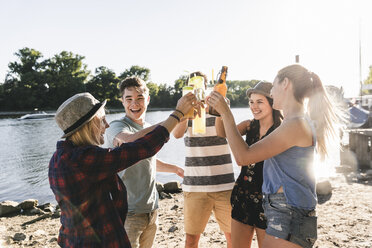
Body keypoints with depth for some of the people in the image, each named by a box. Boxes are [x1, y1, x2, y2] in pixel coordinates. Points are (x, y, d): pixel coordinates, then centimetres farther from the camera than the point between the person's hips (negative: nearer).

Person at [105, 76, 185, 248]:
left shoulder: (149, 128, 12)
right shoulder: (117, 127, -13)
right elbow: (133, 140, -37)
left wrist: (176, 169, 31)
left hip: (151, 209, 7)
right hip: (128, 212, -7)